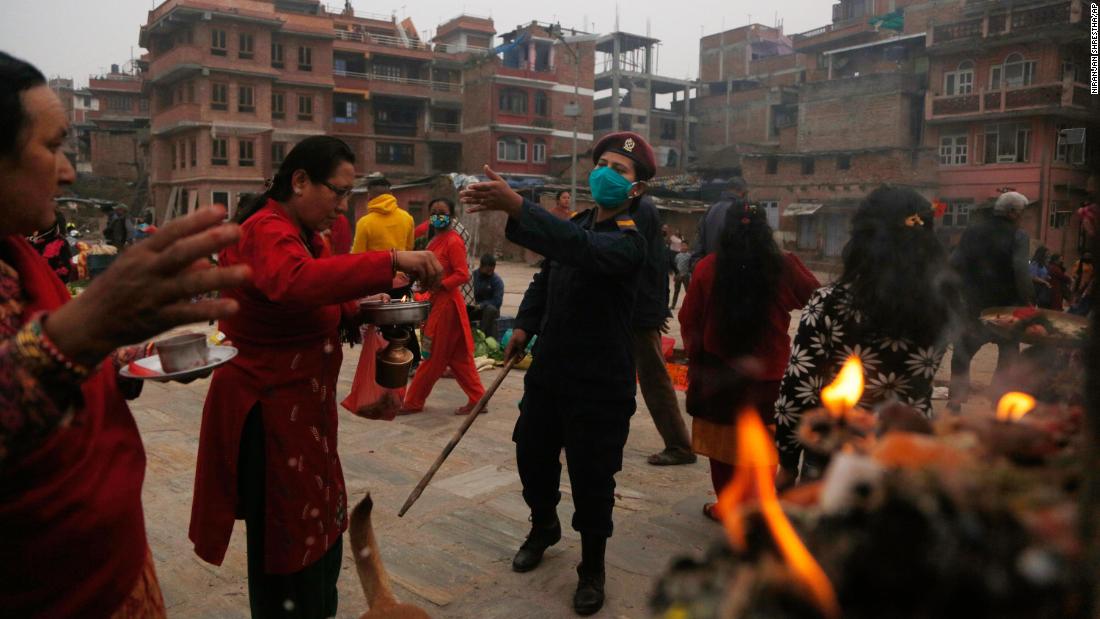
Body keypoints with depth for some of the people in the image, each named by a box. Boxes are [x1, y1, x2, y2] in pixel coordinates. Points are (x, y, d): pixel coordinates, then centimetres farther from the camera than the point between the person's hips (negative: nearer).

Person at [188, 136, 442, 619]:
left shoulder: (303, 235, 14)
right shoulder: (265, 231, -19)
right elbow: (297, 282, -41)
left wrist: (359, 311, -1)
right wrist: (391, 261, -41)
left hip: (302, 409, 10)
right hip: (269, 412, -10)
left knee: (317, 533, 20)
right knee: (286, 543, 4)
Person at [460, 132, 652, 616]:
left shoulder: (628, 240, -18)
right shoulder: (578, 224, 7)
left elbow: (580, 248, -41)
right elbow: (546, 276, 22)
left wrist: (515, 206, -51)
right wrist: (525, 324, 7)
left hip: (600, 384, -7)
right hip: (549, 370, 7)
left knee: (591, 479, 3)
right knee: (532, 455, 18)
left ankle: (592, 568, 27)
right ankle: (544, 526, 47)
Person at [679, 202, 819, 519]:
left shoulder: (708, 267, -10)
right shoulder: (785, 267, -9)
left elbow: (688, 319, -3)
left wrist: (695, 356, 13)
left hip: (718, 372, 0)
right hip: (767, 374, 0)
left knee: (722, 444, 12)